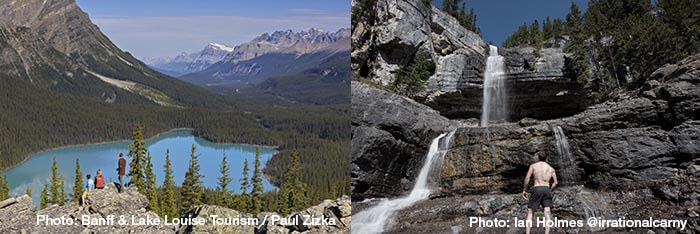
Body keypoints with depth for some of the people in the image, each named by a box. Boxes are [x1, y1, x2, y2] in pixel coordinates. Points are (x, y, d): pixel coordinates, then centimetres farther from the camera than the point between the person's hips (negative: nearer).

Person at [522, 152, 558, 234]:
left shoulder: (533, 166, 11)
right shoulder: (551, 168, 19)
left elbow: (527, 178, 0)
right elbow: (555, 182, 9)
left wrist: (524, 190, 6)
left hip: (537, 189, -2)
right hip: (547, 189, 2)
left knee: (530, 212, 4)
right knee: (547, 214, -4)